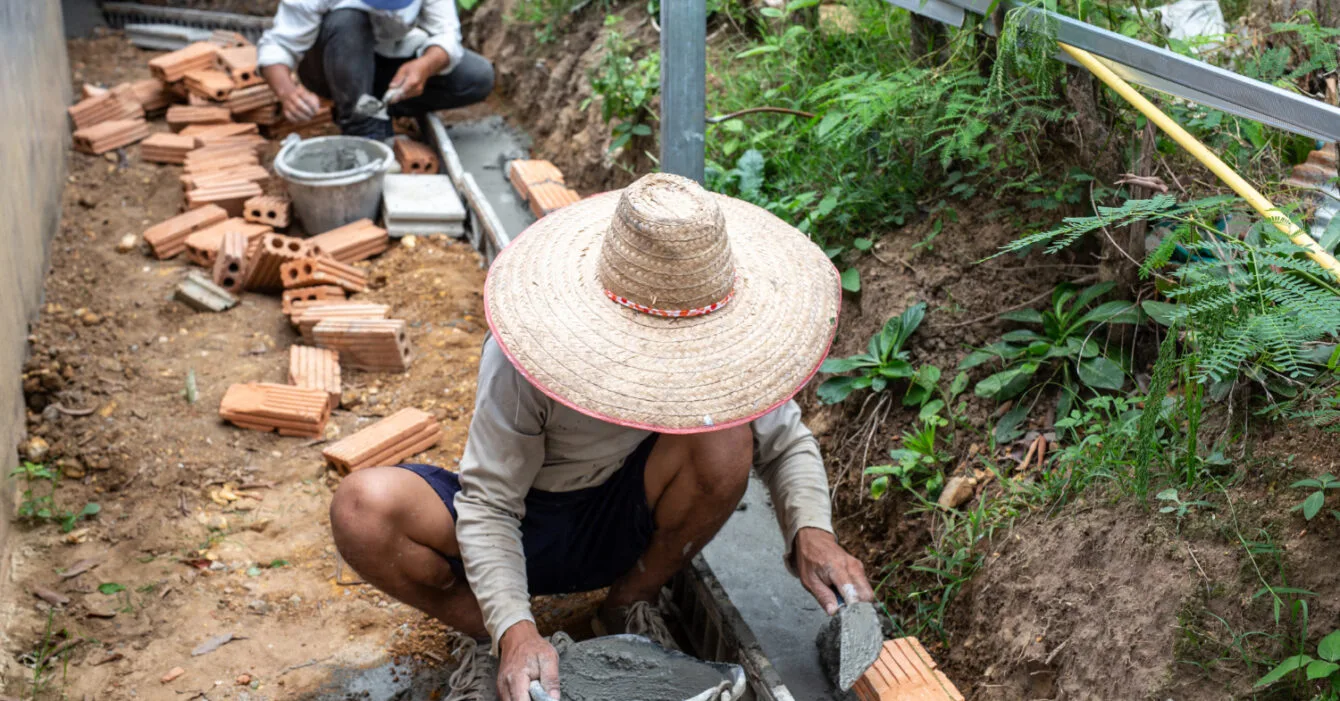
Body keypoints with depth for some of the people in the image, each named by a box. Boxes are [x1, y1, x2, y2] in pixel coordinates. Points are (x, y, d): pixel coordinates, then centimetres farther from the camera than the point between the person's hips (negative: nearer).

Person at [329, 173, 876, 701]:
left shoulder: (719, 340, -19)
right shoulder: (536, 347, -28)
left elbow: (786, 443, -5)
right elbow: (488, 506, -24)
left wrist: (810, 531, -25)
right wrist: (514, 629, -40)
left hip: (629, 523, 3)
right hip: (522, 528, -2)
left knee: (724, 437, -30)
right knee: (365, 509, -32)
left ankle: (630, 607, -3)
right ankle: (506, 646, -8)